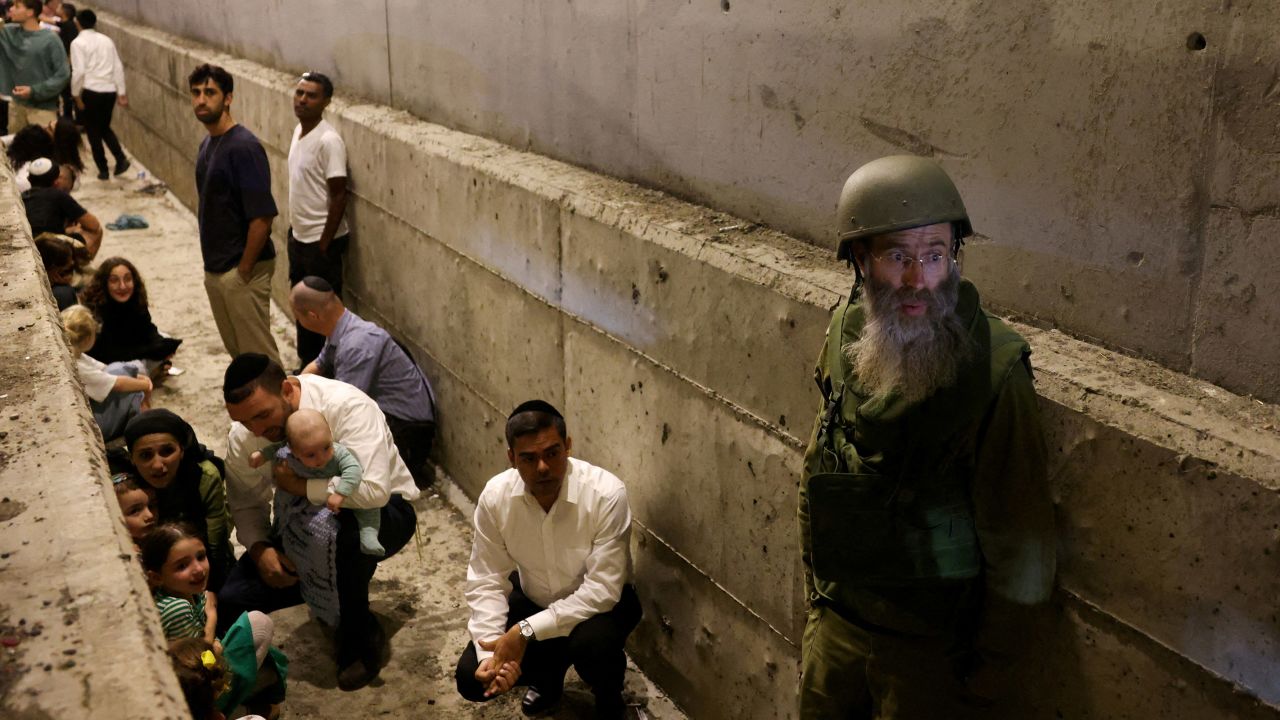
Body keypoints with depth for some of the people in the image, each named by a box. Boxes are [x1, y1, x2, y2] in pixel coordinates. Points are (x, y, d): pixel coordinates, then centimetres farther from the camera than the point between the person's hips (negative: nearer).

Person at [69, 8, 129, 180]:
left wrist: (76, 94, -4)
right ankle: (121, 159, 1)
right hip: (110, 91, 5)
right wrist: (121, 93, 11)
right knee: (105, 127, 21)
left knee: (93, 131, 9)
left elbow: (78, 71, -13)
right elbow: (118, 67, 8)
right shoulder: (106, 40, 9)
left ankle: (103, 170, 11)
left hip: (91, 91, -5)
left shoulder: (78, 43, -5)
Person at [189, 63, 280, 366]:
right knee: (236, 350, 19)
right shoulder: (207, 144, 11)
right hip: (215, 269, 9)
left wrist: (244, 270, -17)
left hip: (242, 271, -9)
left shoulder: (243, 147, -18)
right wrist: (213, 263, 13)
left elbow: (262, 216, -22)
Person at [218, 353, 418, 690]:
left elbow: (373, 491, -39)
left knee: (330, 528, -41)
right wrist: (260, 548, -15)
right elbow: (246, 504, 4)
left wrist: (300, 485, -30)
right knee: (230, 600, -12)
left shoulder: (346, 406, -29)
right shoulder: (242, 436, -10)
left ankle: (361, 637, -14)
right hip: (305, 526, 6)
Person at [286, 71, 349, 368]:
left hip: (320, 240, -9)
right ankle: (306, 365, 33)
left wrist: (325, 244, -19)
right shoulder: (300, 130, 7)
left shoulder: (329, 141, -20)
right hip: (299, 235, 9)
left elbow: (339, 195, -20)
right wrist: (294, 229, 17)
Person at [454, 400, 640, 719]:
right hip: (535, 601, 4)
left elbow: (602, 590, -31)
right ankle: (547, 676, 21)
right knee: (473, 678, -11)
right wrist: (490, 652, -27)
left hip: (601, 602, -3)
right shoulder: (495, 497, -19)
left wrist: (525, 632, -34)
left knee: (591, 642, -36)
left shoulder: (606, 494, -31)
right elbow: (486, 581, -12)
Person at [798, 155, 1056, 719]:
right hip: (834, 618, 5)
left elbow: (1019, 541, -16)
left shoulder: (993, 369, -23)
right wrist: (815, 589, 14)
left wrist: (990, 663, -9)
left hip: (931, 646, -5)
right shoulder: (845, 333, -6)